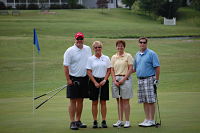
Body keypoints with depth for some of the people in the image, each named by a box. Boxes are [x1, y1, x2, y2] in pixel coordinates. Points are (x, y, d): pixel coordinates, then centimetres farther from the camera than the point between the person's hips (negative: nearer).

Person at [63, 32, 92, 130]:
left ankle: (78, 121, 18)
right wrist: (68, 79, -13)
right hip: (73, 79, -5)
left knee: (80, 100, 10)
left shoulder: (88, 49, 8)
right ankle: (72, 122, -1)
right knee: (73, 101, -3)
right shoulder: (70, 51, -9)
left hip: (84, 78, 5)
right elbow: (66, 66, -9)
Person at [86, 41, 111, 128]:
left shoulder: (106, 58, 6)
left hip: (104, 81, 1)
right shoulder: (90, 59, 1)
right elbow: (89, 72, -2)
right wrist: (95, 82, -10)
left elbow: (109, 70, 6)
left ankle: (104, 121, 5)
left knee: (103, 102, 2)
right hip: (94, 81, -1)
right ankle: (95, 121, 5)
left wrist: (104, 80, -7)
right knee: (94, 102, 1)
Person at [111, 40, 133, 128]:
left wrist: (123, 79, -12)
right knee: (119, 101, 6)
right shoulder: (113, 57, 12)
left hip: (125, 79, -4)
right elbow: (112, 70, 10)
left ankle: (127, 121, -2)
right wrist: (114, 80, -4)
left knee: (125, 101, -4)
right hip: (116, 79, 4)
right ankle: (120, 121, 10)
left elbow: (130, 69, -5)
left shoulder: (128, 56, 0)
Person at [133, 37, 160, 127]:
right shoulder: (137, 55, 14)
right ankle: (147, 119, 15)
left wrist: (156, 80, -13)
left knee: (150, 101, -5)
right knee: (144, 101, 9)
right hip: (140, 79, 7)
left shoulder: (151, 54, -7)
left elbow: (157, 67, -10)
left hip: (149, 79, -7)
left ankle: (151, 121, -2)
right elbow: (134, 68, 23)